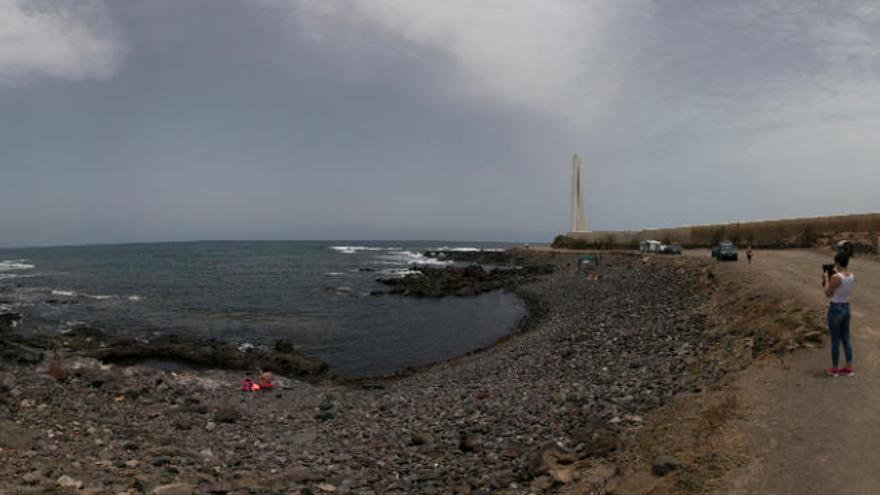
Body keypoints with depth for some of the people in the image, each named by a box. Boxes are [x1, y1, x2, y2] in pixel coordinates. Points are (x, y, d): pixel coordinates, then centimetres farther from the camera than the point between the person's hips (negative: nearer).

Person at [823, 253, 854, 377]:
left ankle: (834, 369, 15)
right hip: (846, 308, 7)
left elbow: (828, 293, -11)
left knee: (835, 340, 4)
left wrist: (826, 279, -1)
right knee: (846, 339, 16)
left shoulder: (835, 277, -23)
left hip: (835, 310, -7)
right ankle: (849, 368, 21)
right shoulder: (852, 276, 0)